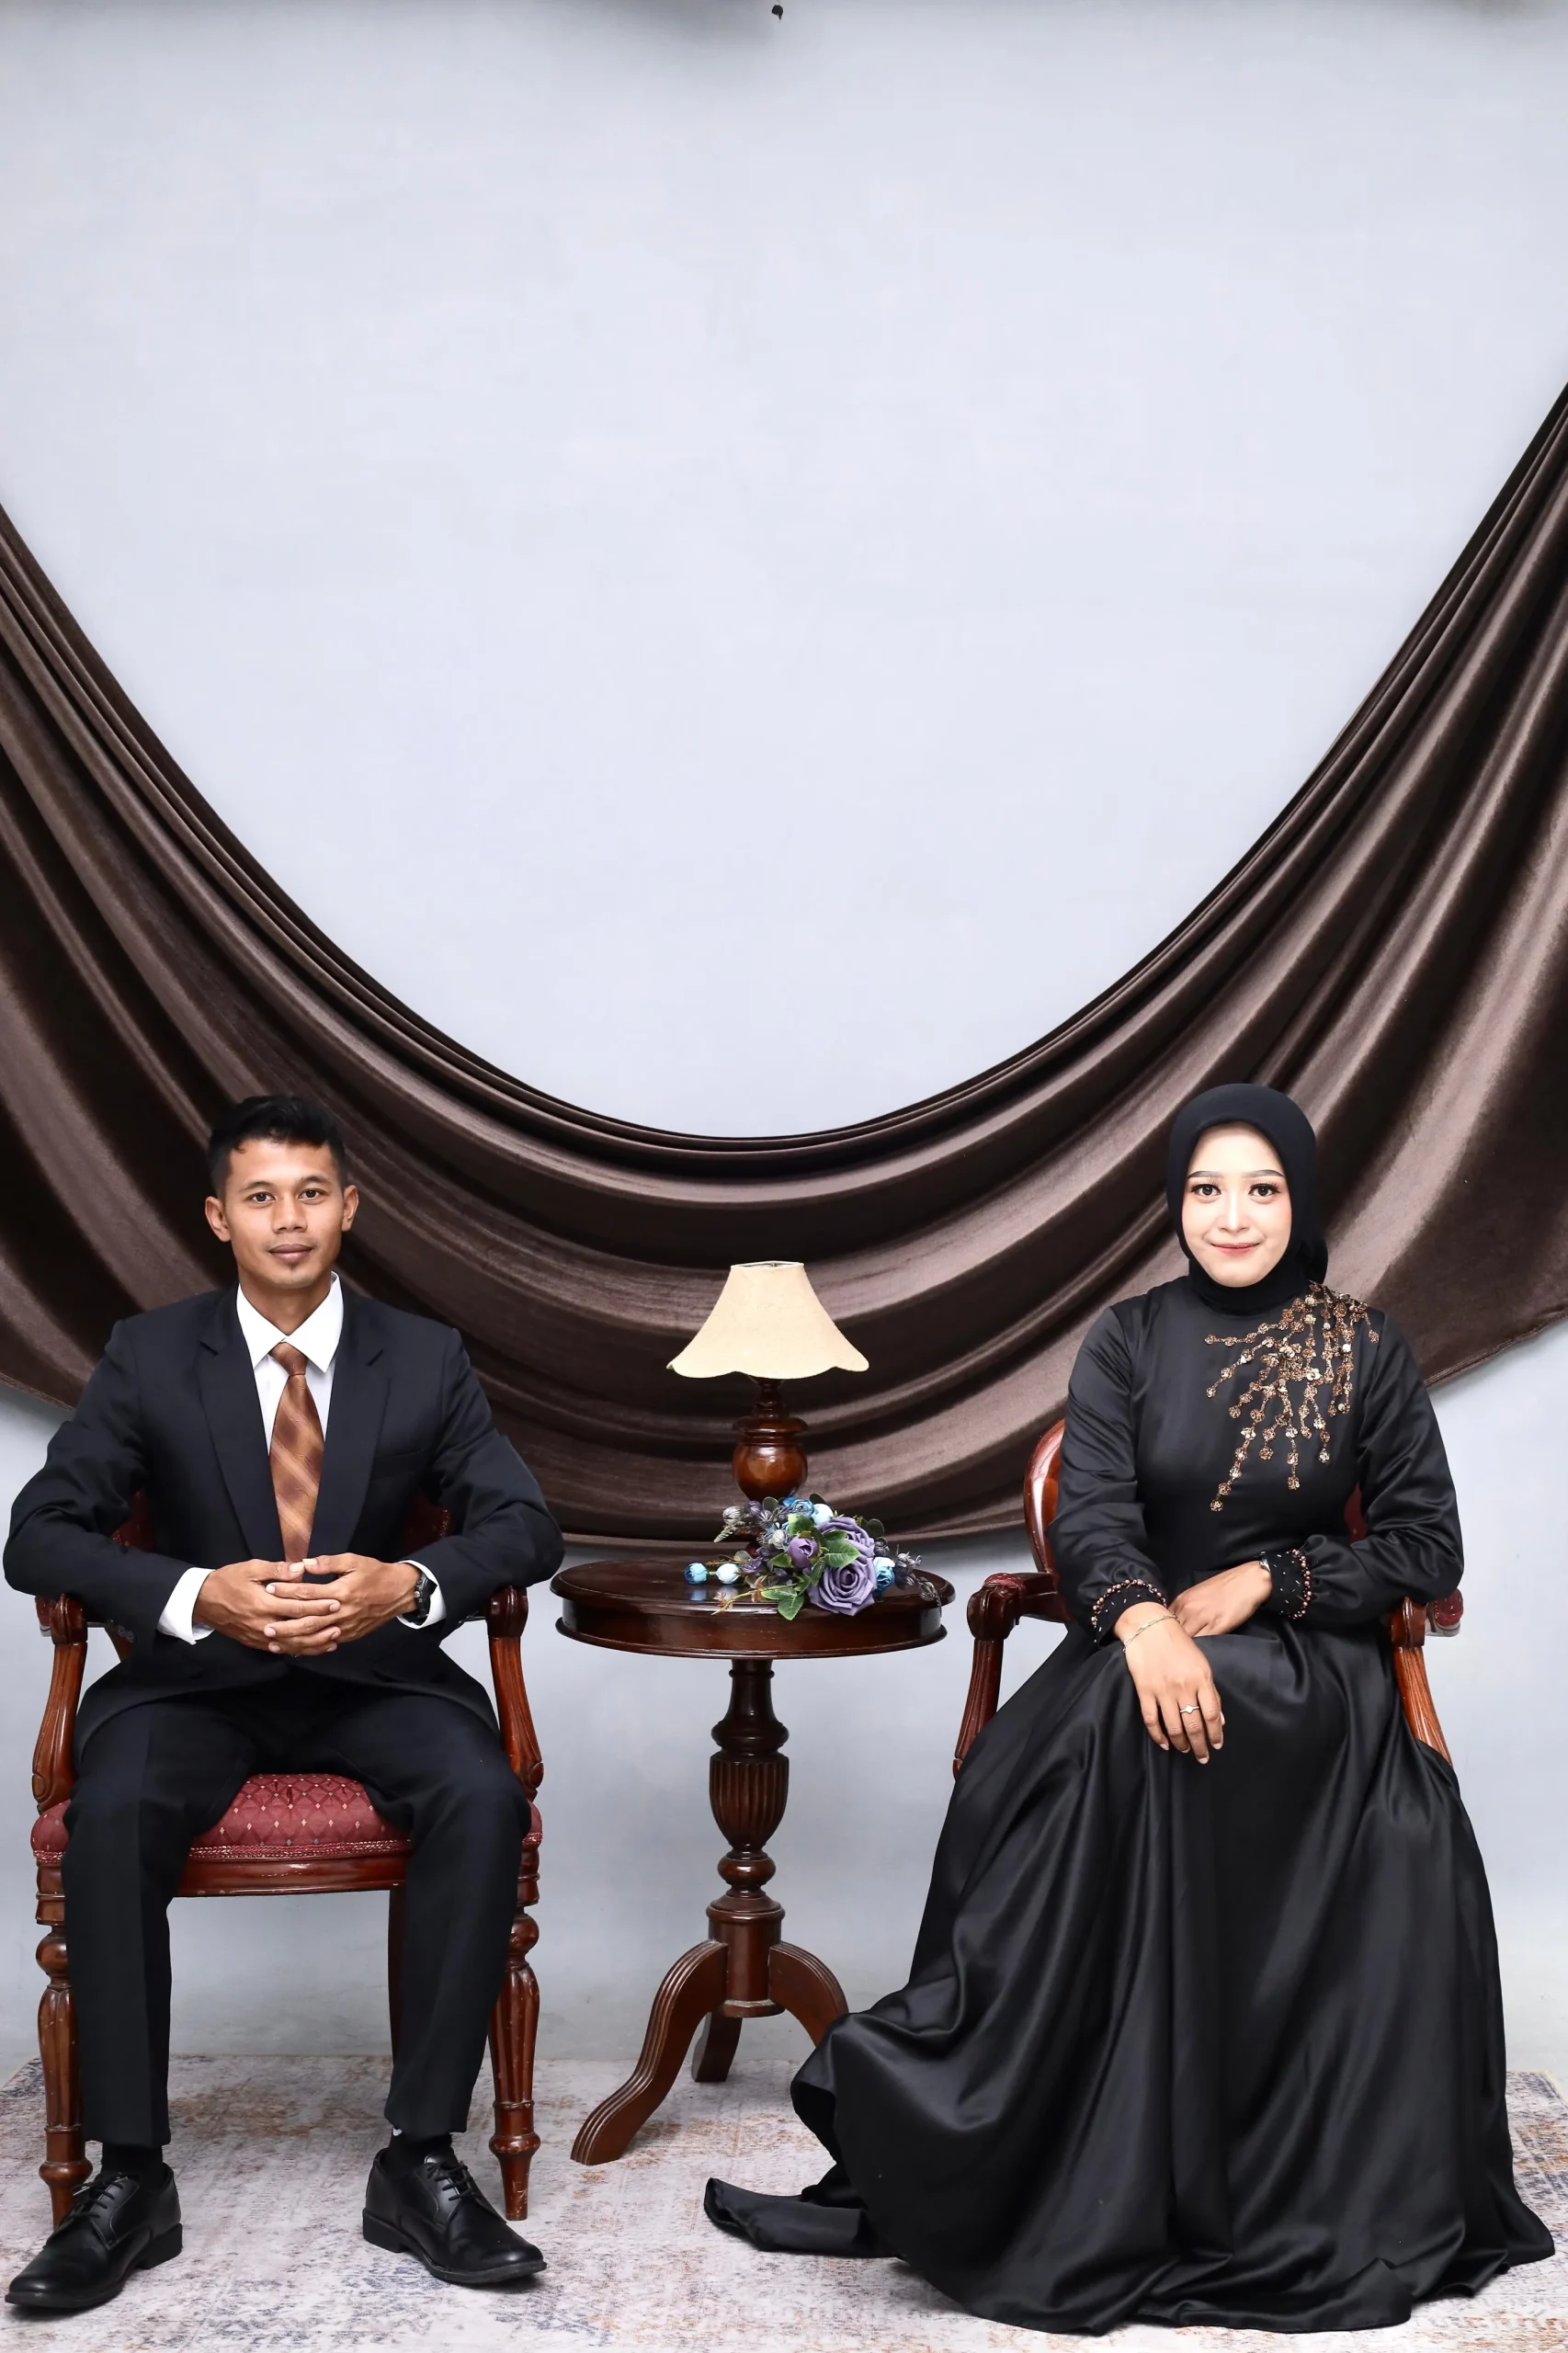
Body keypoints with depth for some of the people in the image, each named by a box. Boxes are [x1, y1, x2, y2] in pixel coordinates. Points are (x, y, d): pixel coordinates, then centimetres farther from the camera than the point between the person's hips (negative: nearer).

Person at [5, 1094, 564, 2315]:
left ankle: (422, 2159, -21)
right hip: (200, 1674, 0)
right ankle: (129, 2178, -21)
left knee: (484, 1797, -30)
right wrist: (199, 1596, -25)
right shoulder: (151, 1356, 0)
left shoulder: (426, 1358, 2)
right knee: (113, 1810, -32)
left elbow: (527, 1525, -1)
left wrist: (408, 1584, -23)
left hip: (374, 1674, 1)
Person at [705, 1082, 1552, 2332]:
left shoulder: (1365, 1348, 6)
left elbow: (1428, 1547, 5)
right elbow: (1091, 1518, -4)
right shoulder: (1132, 1340, 8)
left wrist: (1263, 1580, -9)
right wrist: (1141, 1620, -27)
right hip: (1146, 1653, 2)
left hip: (1309, 1677, -1)